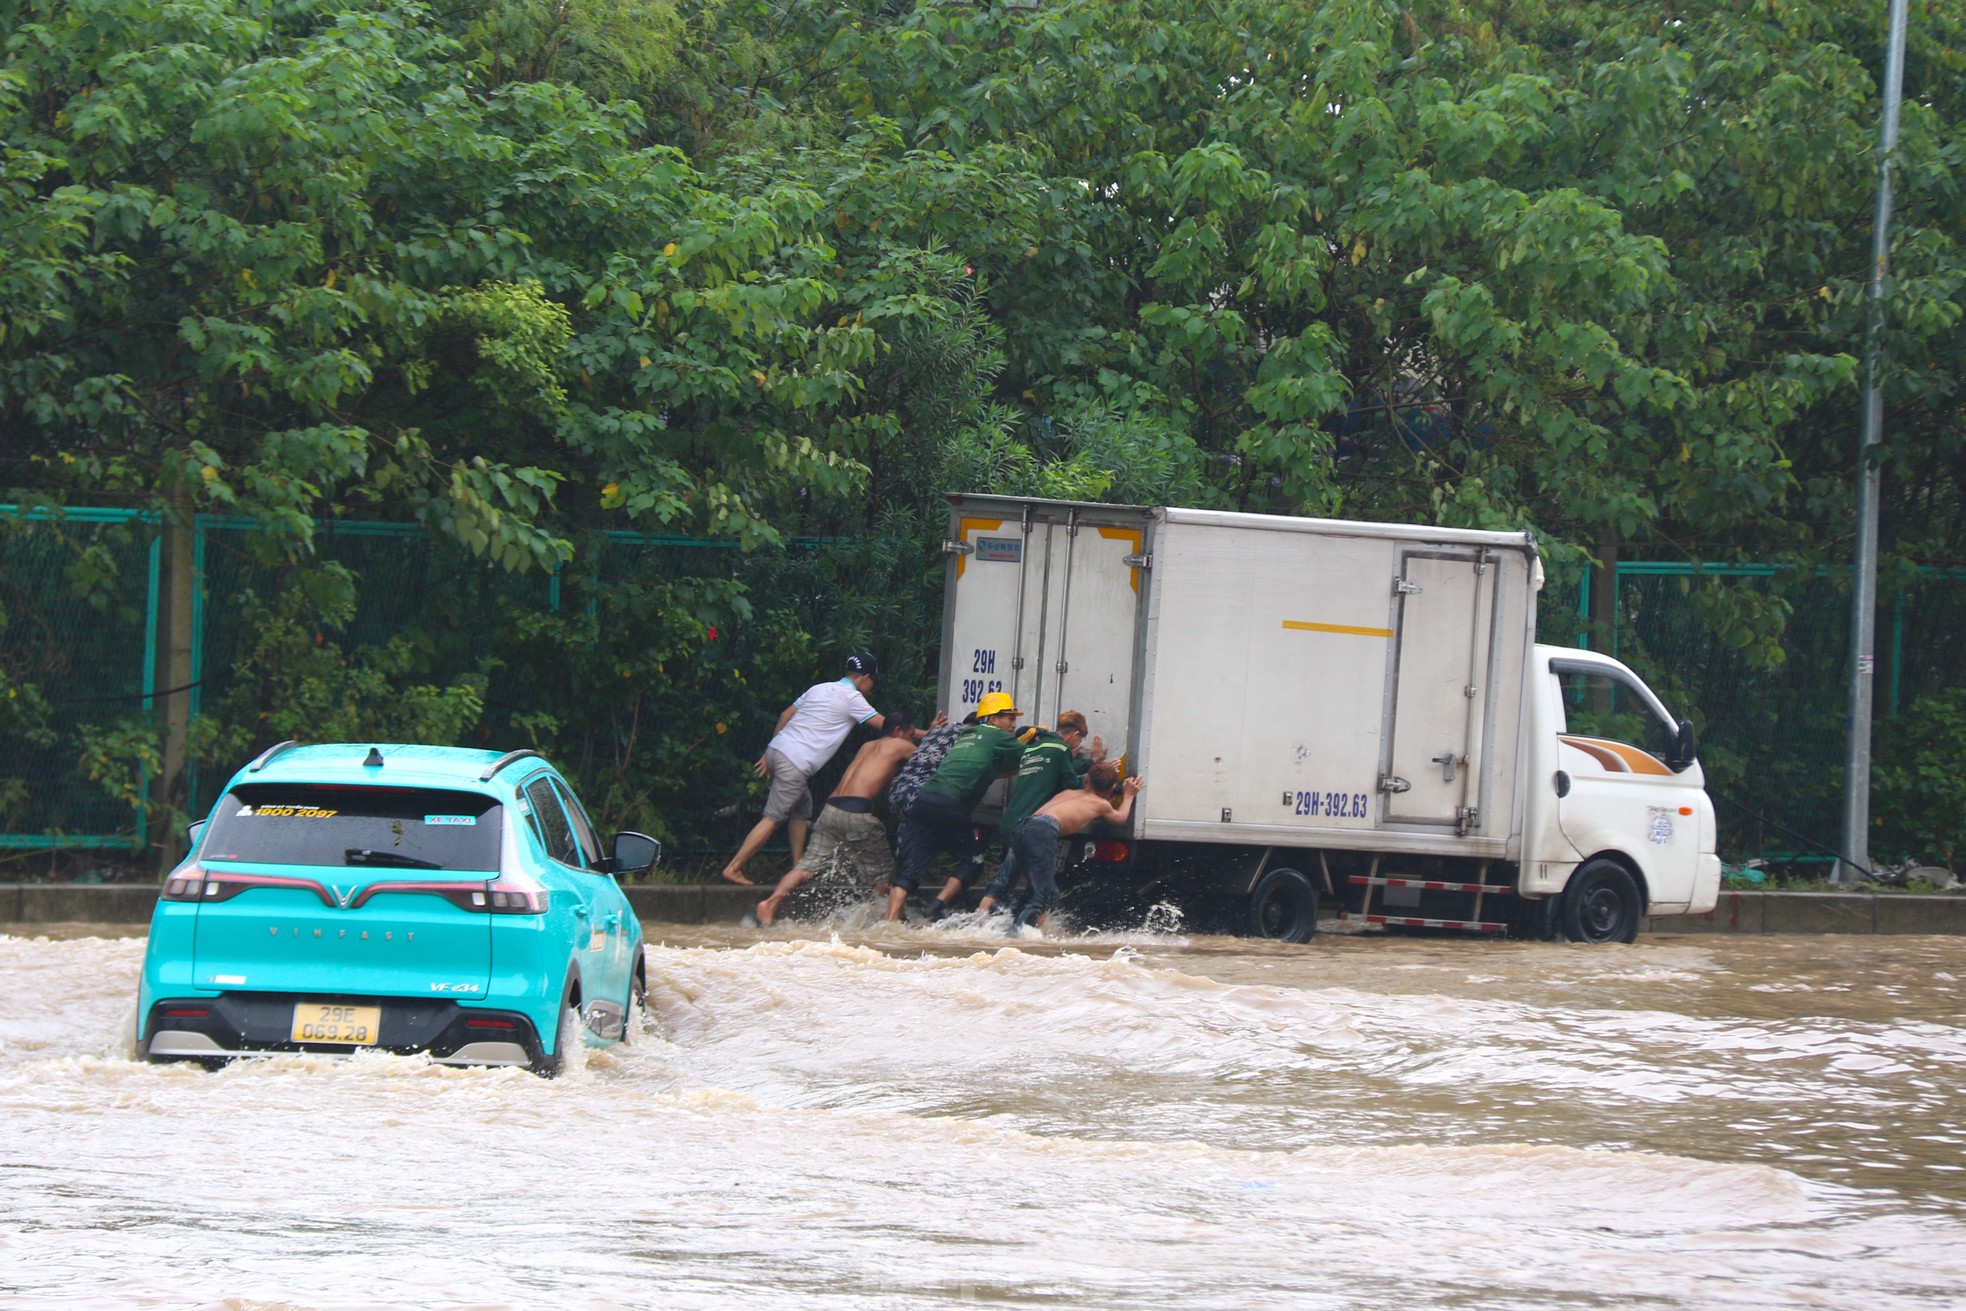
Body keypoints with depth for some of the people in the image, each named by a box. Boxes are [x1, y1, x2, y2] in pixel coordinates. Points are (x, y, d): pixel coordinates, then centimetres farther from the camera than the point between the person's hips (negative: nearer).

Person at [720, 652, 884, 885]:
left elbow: (785, 715, 22)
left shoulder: (820, 689, 20)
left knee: (802, 807, 21)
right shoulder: (852, 698, -1)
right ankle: (734, 867, -10)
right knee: (773, 818, -7)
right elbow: (884, 725, 0)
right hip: (794, 763, -9)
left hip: (777, 749, 9)